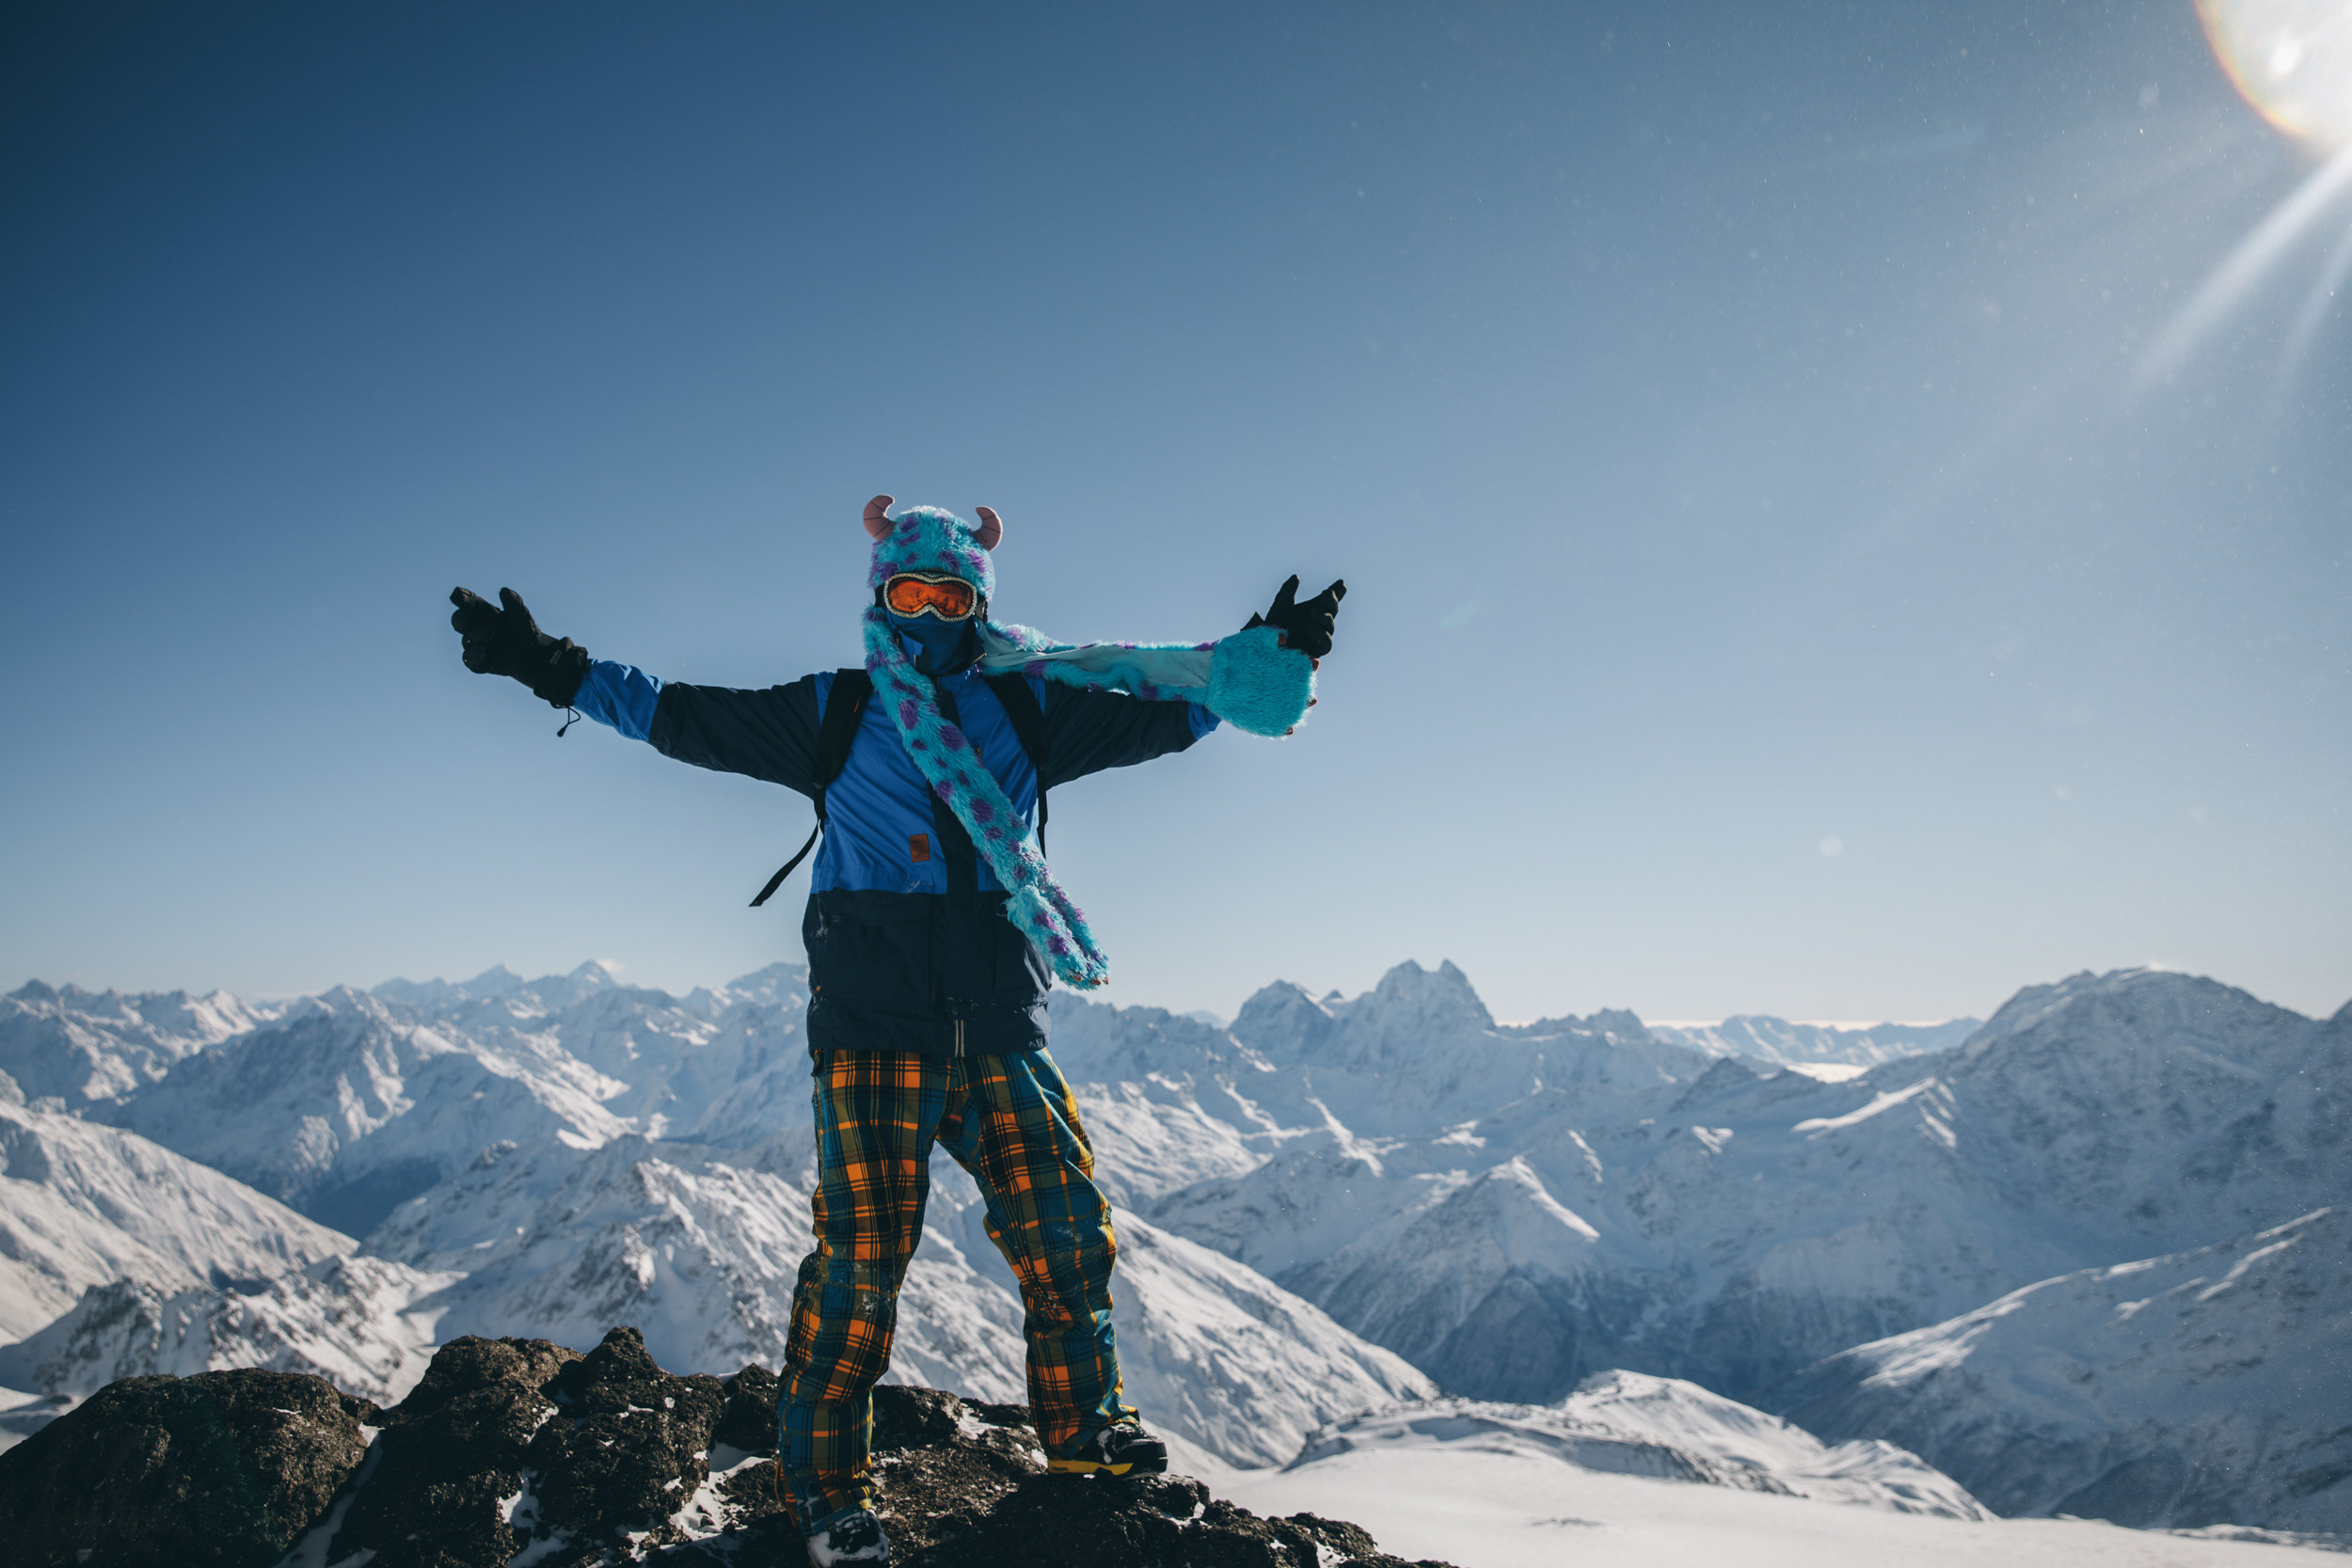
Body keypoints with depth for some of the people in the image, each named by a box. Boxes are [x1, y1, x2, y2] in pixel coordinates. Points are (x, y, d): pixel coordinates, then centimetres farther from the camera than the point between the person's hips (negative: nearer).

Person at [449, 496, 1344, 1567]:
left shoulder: (1027, 711, 13)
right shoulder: (833, 714, 8)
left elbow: (1163, 710, 16)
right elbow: (681, 716, 10)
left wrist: (1269, 650, 10)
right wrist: (555, 670, 5)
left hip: (1002, 1034, 3)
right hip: (875, 1029, -3)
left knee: (1066, 1234, 5)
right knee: (862, 1261, -4)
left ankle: (1083, 1430, 27)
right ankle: (821, 1476, 14)